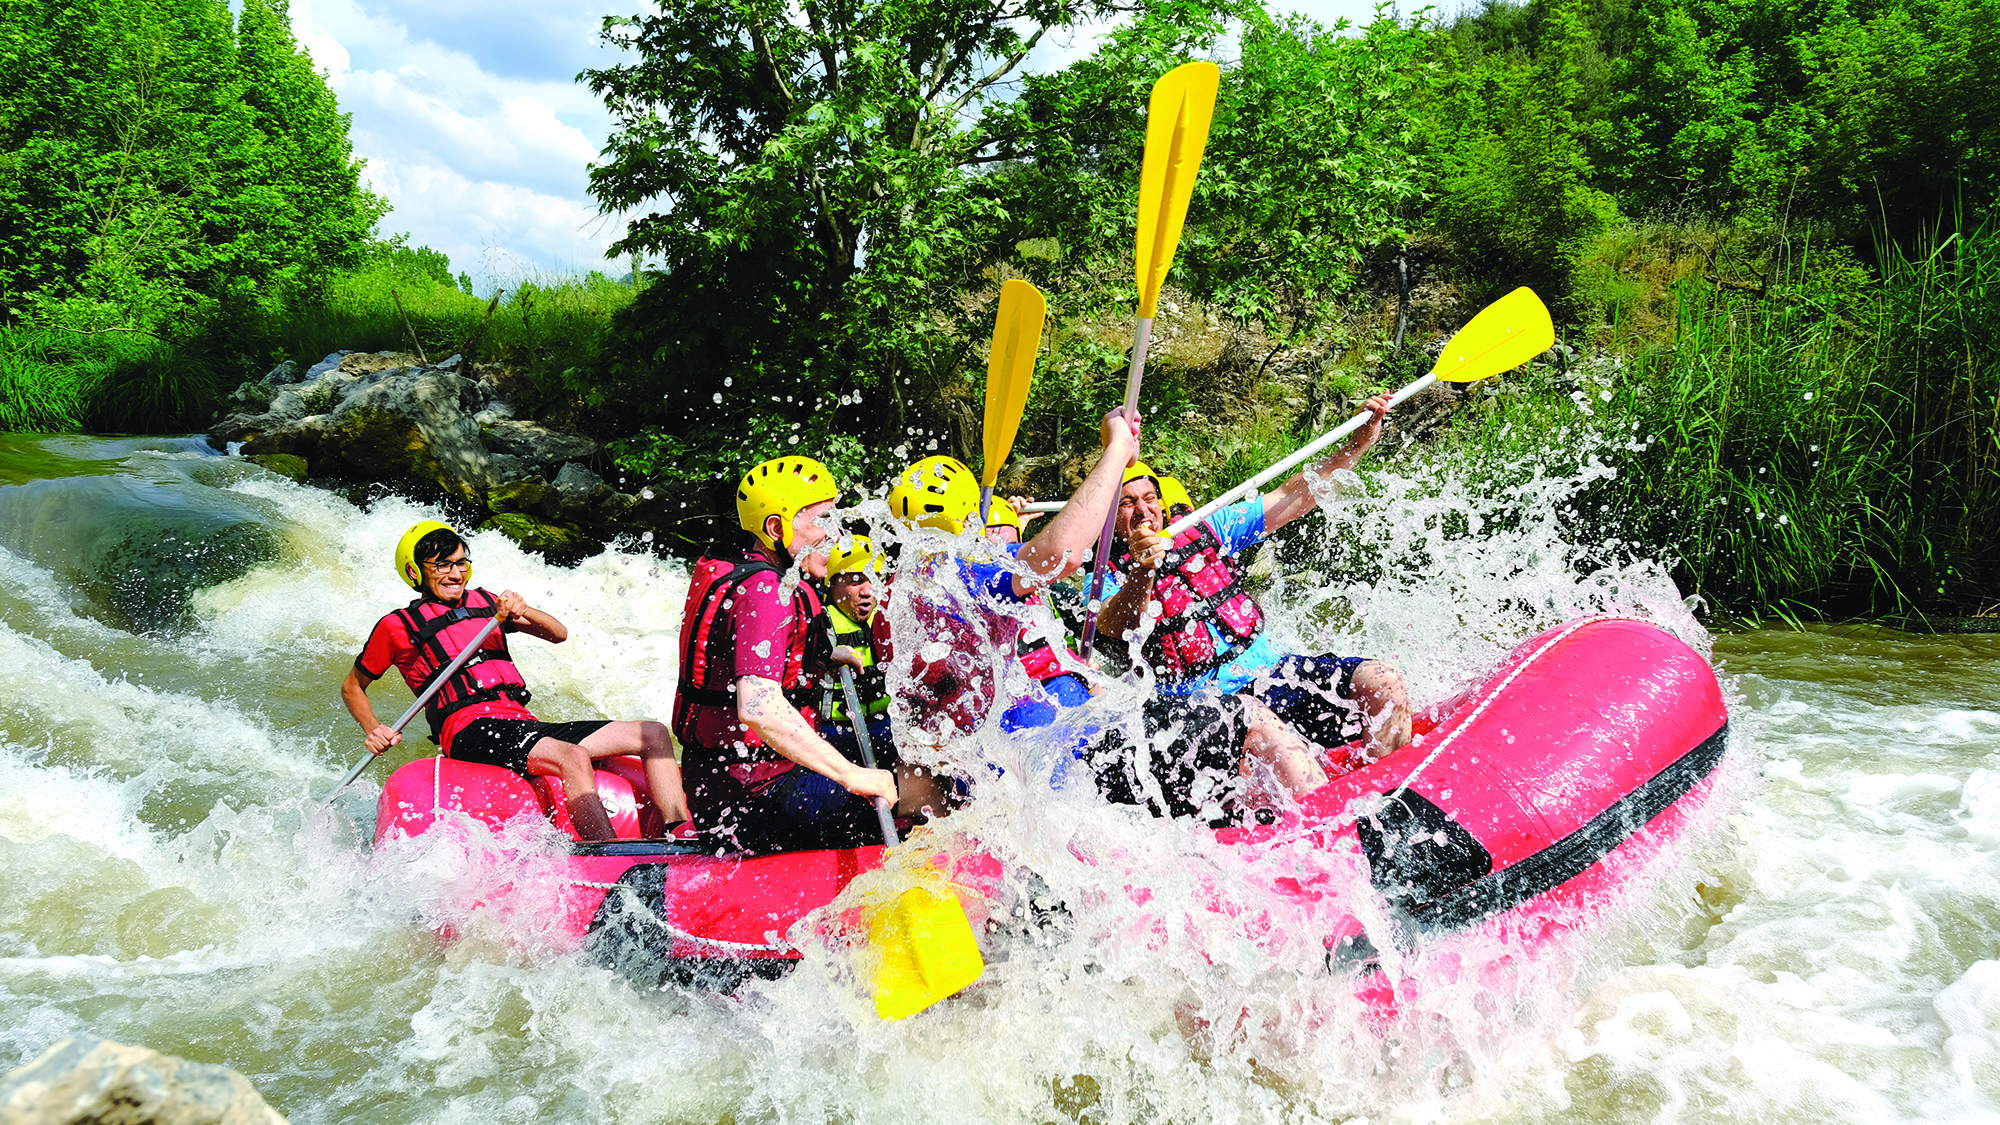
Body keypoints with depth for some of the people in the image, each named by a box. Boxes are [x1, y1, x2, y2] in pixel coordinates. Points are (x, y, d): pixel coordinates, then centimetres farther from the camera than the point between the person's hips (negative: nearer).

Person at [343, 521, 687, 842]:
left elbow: (559, 634, 14)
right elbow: (352, 687, 19)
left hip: (523, 723, 6)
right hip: (470, 730, -6)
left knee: (654, 735, -7)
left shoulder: (485, 603, 22)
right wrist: (374, 731, 0)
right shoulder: (398, 626, 9)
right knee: (574, 758, -36)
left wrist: (523, 612, -6)